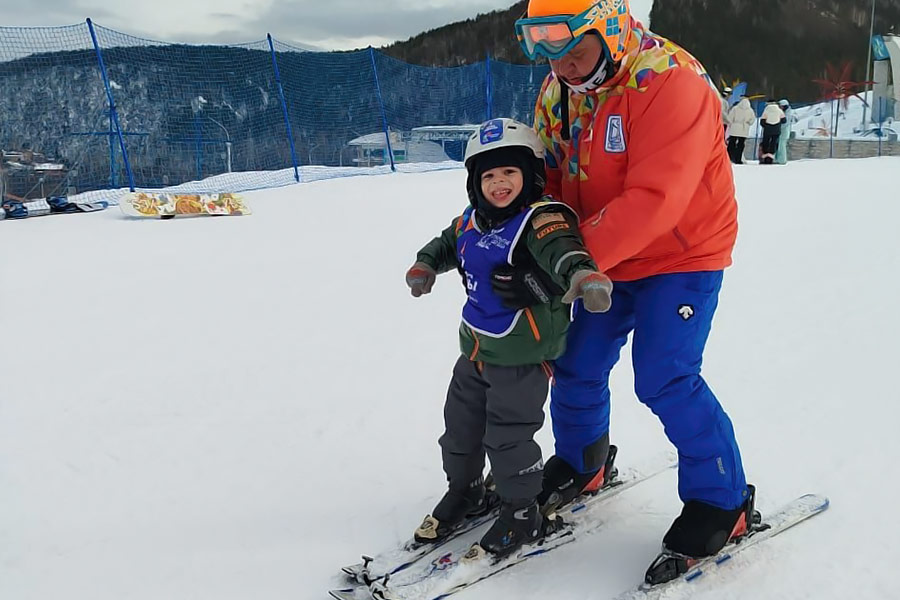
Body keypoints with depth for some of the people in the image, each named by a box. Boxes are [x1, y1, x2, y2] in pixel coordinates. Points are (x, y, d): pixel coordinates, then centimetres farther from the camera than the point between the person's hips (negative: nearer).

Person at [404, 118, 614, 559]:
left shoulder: (542, 218, -21)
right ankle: (465, 491, 44)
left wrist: (581, 273, -62)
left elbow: (561, 248, -42)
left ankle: (522, 514, 24)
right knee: (460, 423, 20)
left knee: (507, 436, 2)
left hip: (523, 356, -8)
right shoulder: (471, 220, 4)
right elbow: (446, 244, 24)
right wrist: (425, 265, 6)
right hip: (475, 349, 8)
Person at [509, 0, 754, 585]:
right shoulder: (561, 90, -2)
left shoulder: (671, 84, -27)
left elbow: (651, 201, -35)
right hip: (608, 258, 7)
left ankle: (721, 504, 6)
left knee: (664, 379, -14)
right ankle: (578, 464, 36)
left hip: (681, 255, -7)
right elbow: (545, 177, 4)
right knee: (577, 366, 10)